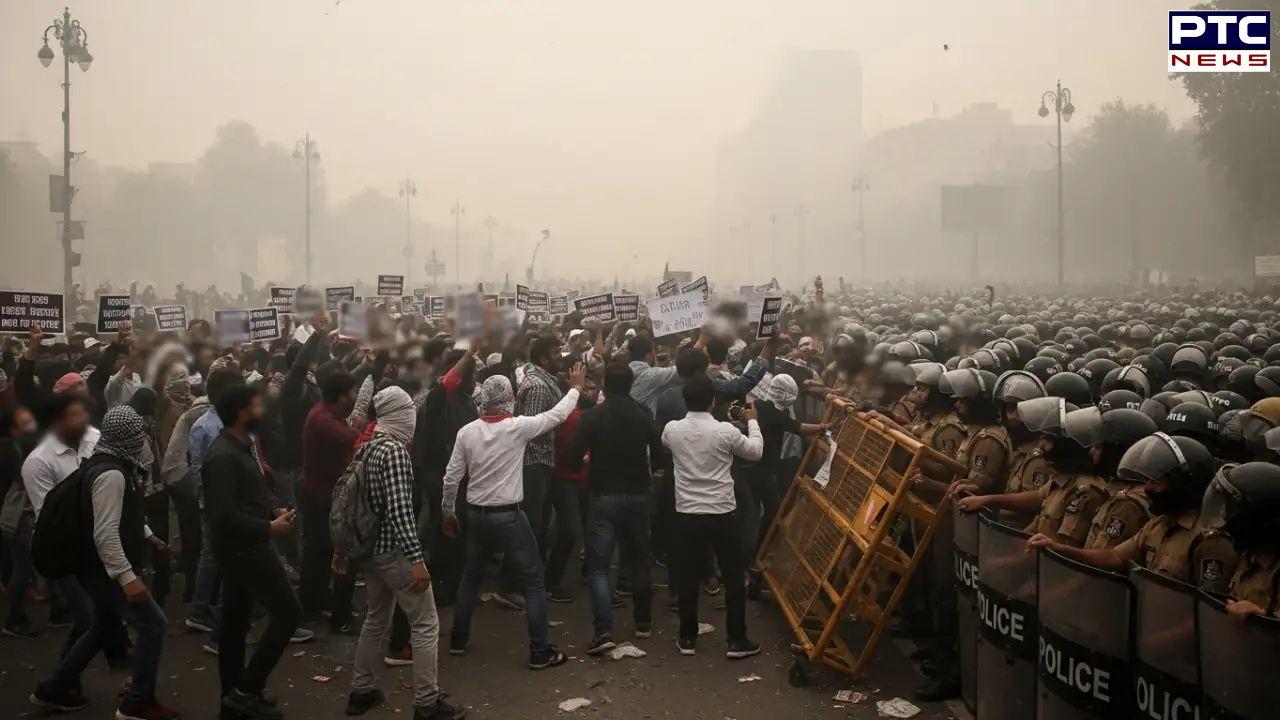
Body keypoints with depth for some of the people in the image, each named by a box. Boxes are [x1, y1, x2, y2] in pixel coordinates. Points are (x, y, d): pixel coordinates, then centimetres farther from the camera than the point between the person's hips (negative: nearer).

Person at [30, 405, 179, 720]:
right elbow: (105, 534, -29)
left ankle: (53, 690, 33)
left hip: (100, 567, 11)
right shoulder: (111, 473, -26)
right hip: (104, 568, -11)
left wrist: (147, 534, 31)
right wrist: (128, 577, -29)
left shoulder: (110, 462, 7)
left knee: (104, 626, 24)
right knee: (153, 624, -5)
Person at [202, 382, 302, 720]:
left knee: (236, 619, 16)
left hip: (243, 546, 10)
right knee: (288, 612, -7)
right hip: (243, 547, -10)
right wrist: (268, 527, -18)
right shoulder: (223, 457, -22)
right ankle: (247, 689, -1)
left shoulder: (241, 445, 10)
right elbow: (224, 516, -26)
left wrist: (274, 510, 2)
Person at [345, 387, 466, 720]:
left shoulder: (365, 447, 7)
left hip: (370, 549, 9)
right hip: (394, 551, -9)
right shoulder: (394, 451, -20)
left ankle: (361, 691, 31)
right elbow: (399, 510, -26)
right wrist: (417, 560, -24)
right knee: (426, 624, 1)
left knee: (377, 618, 22)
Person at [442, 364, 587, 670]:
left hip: (476, 515, 5)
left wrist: (448, 512, 15)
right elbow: (557, 415, -3)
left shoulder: (466, 432, -3)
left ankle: (458, 640, 30)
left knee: (471, 578, 22)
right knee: (534, 580, 5)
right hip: (509, 515, -4)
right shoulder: (517, 426, -14)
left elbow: (451, 478, 1)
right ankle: (540, 652, 4)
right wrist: (576, 387, 13)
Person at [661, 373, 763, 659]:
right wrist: (752, 421, 21)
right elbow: (755, 451, 5)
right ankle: (737, 640, 12)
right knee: (733, 577, 8)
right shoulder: (726, 431, -13)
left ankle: (687, 638, 19)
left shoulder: (671, 429, -5)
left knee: (687, 576, 12)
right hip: (723, 514, -2)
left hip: (686, 514, 3)